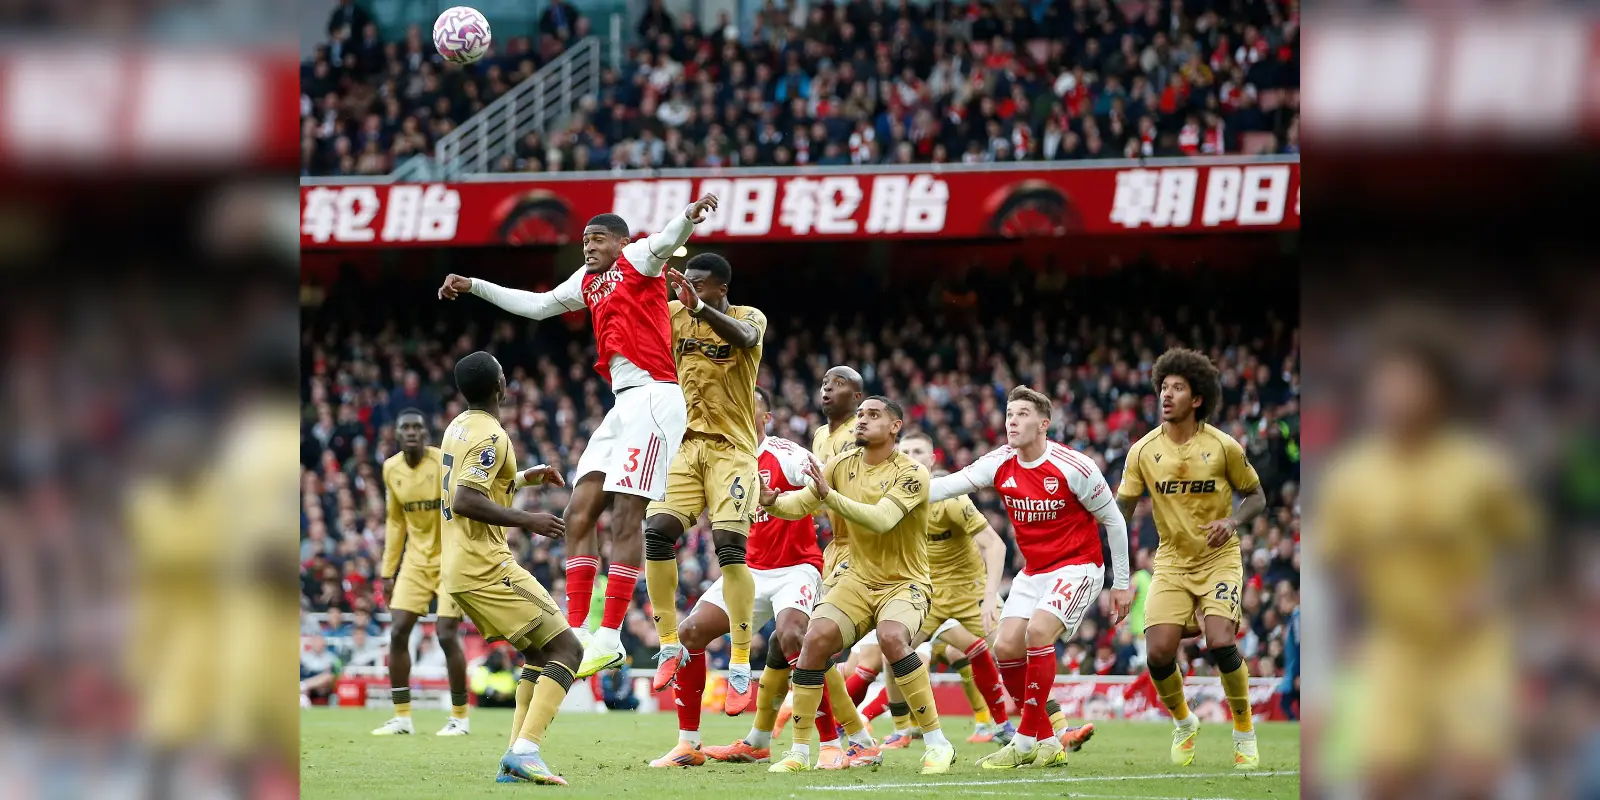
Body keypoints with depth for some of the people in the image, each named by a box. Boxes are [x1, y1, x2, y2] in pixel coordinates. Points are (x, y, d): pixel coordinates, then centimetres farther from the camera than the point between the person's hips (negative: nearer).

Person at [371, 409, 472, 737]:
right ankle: (402, 717, 6)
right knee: (397, 633, -3)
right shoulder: (392, 469, 1)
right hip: (416, 560, 5)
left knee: (447, 635, -11)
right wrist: (389, 571, 10)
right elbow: (395, 521, 12)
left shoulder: (445, 464, -16)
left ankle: (460, 717, 3)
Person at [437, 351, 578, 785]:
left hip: (457, 570, 10)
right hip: (486, 568, -10)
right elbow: (464, 501, -25)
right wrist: (527, 520, -21)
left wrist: (523, 478, 29)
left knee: (542, 653, 17)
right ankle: (524, 751, -23)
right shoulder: (491, 436, -15)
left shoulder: (457, 428, 15)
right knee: (566, 649, -9)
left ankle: (516, 758, 6)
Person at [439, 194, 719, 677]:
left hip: (653, 397, -9)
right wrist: (474, 287, 39)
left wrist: (688, 217, -44)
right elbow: (536, 305, 38)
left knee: (626, 515, -12)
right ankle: (576, 633, 5)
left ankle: (609, 638, -14)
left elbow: (668, 240, -22)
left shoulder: (637, 259, 0)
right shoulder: (587, 282, 24)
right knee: (579, 513, 4)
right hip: (623, 404, 9)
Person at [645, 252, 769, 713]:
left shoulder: (748, 317, -6)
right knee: (657, 533, -12)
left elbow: (744, 337, -29)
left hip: (731, 449, -4)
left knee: (730, 546, -15)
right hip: (686, 445, 4)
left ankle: (741, 668, -14)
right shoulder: (675, 315, 8)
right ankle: (670, 647, 2)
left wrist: (699, 306, -46)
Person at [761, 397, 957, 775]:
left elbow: (881, 519, -30)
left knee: (891, 637, -34)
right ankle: (799, 752, -7)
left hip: (904, 583, -5)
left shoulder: (912, 474, -15)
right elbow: (801, 503, 2)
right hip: (857, 579, 5)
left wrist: (830, 495, -40)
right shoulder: (843, 465, 3)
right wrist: (772, 502, -20)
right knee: (816, 638, -18)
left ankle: (937, 744, -23)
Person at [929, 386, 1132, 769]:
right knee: (1006, 648, -6)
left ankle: (1026, 742, -19)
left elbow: (1113, 520, -8)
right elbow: (949, 485, -10)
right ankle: (1053, 736, 9)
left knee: (1038, 632, -27)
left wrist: (1121, 583, -5)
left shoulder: (1074, 467, -17)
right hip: (1033, 570, 7)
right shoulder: (1000, 464, -3)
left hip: (1077, 565, -7)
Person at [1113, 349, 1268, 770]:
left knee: (1220, 642, -23)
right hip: (1172, 563, 2)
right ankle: (1183, 724, 17)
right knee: (1158, 652, -14)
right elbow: (1121, 509, 3)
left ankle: (1244, 732, 0)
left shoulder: (1223, 447, -8)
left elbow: (1256, 496, 2)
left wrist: (1232, 521, -17)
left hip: (1219, 558, -2)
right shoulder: (1143, 451, -3)